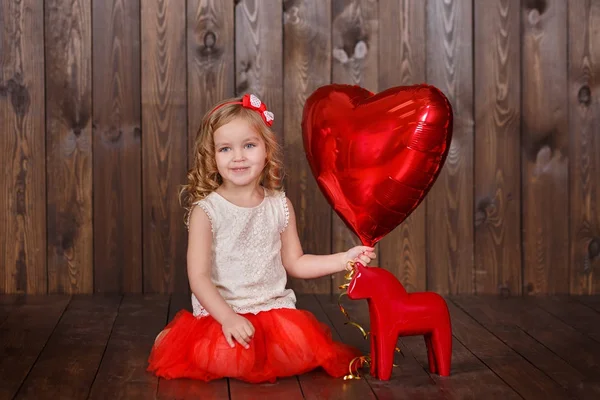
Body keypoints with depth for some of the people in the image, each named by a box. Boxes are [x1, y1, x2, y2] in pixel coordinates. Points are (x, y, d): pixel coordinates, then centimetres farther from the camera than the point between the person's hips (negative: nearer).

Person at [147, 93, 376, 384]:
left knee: (303, 347, -24)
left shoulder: (279, 205, 5)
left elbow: (294, 262, 14)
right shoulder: (206, 209, -8)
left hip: (273, 307, 3)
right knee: (226, 357, -31)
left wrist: (343, 260, 3)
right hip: (220, 310, -3)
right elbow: (198, 276, -11)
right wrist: (228, 318, -24)